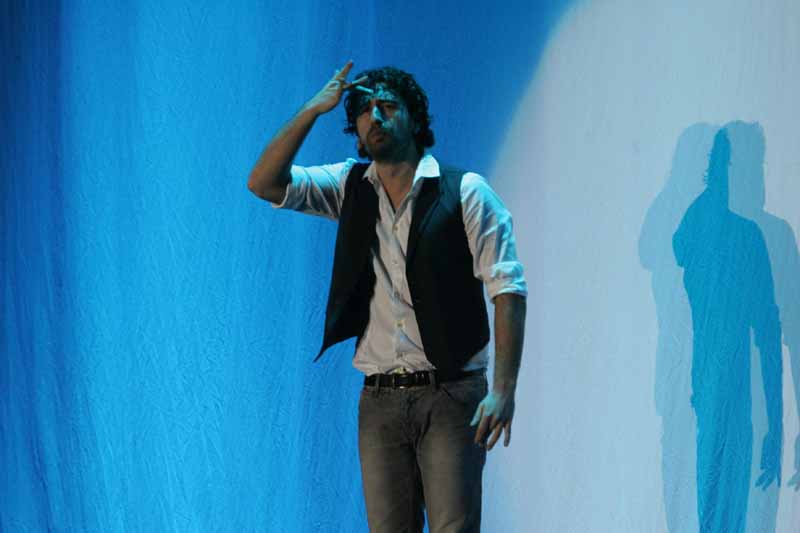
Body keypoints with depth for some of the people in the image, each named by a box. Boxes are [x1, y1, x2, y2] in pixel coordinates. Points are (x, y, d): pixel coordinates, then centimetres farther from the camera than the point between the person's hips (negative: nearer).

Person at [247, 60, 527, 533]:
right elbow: (264, 184, 2)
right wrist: (315, 109, -3)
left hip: (451, 396, -4)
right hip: (380, 401, 4)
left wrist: (504, 389, -16)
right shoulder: (351, 188, 13)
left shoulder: (465, 193, -1)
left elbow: (508, 291, -7)